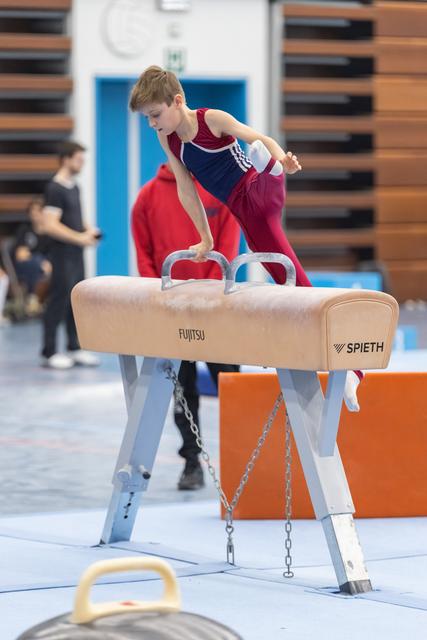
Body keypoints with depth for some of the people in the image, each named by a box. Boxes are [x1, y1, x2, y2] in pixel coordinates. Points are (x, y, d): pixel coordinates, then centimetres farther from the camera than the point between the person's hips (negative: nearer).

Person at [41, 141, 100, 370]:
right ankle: (49, 353, -1)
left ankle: (75, 348, 19)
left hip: (76, 253, 9)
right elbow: (50, 225, -21)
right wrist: (80, 238, -18)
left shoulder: (74, 187, 14)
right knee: (59, 301, -6)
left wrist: (87, 229, 7)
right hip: (63, 254, -9)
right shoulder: (55, 189, -14)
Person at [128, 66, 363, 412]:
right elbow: (186, 189, 12)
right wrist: (206, 239, 14)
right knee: (294, 282, -2)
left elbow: (260, 137, -17)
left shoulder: (212, 119, -8)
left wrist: (283, 160, -38)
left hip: (261, 191, -3)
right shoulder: (167, 139, 8)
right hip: (246, 214, 3)